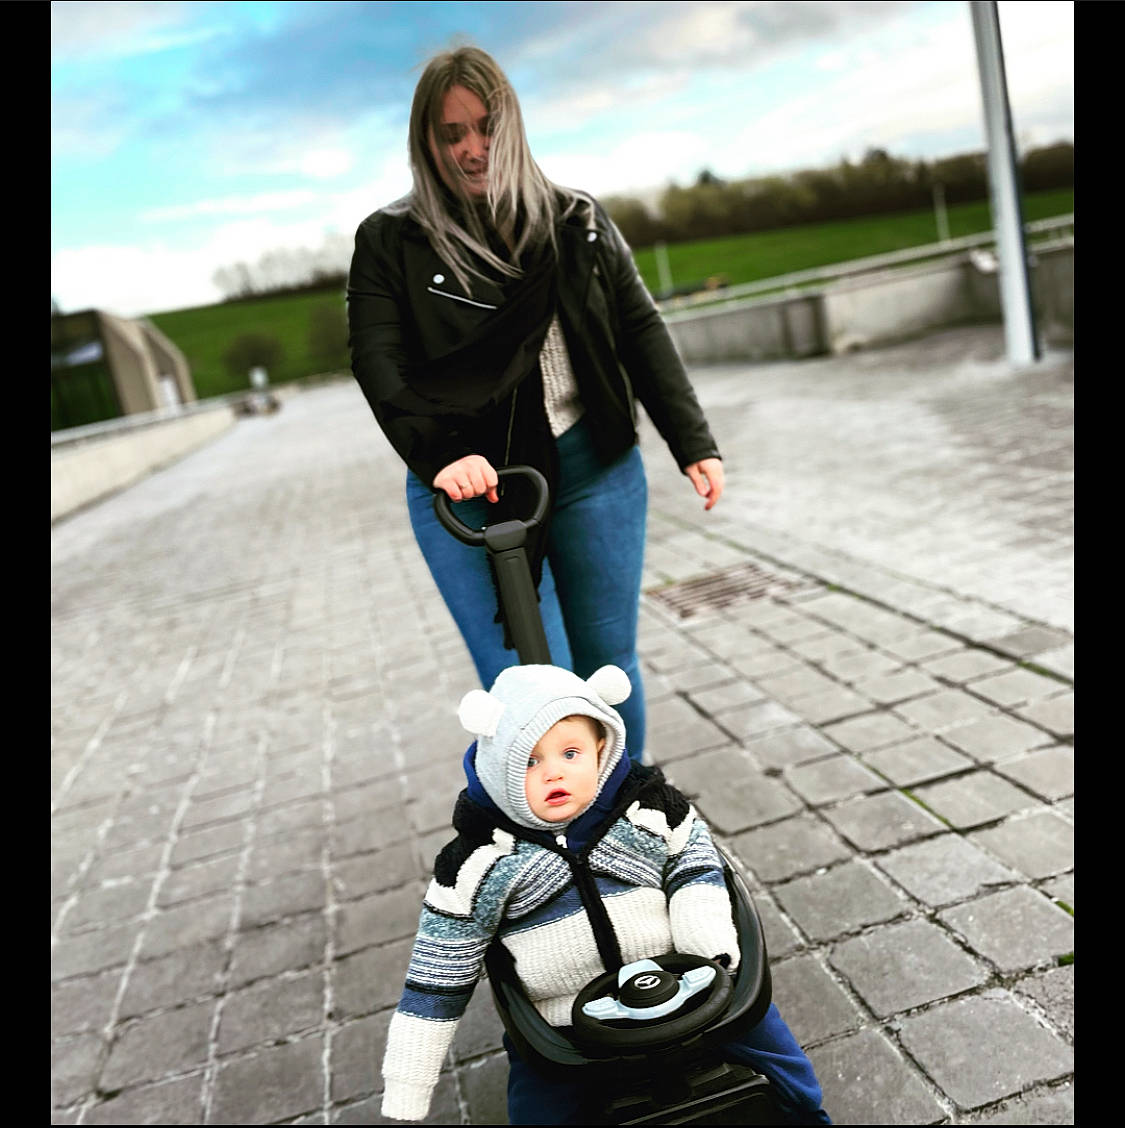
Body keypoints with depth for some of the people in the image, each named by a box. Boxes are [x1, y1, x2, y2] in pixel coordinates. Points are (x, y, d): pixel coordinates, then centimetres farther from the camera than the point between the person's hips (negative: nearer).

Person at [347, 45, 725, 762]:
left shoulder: (578, 222, 10)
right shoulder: (390, 242, 3)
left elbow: (641, 331, 9)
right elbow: (378, 361, -7)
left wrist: (693, 443, 2)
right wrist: (440, 454, -25)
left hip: (593, 469, 3)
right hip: (466, 490, -3)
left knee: (608, 666, 12)